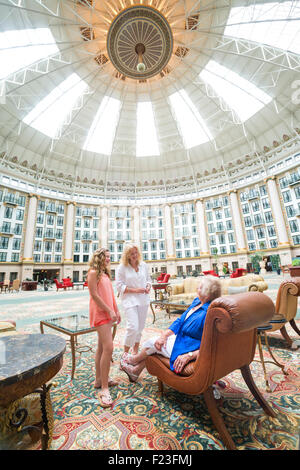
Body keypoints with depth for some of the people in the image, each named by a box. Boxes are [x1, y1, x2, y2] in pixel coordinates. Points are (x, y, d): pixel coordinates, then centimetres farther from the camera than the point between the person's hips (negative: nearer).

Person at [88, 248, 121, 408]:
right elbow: (94, 295, -17)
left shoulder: (105, 273, 14)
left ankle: (99, 379, 30)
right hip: (100, 313, -9)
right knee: (108, 347, -12)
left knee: (102, 347, 16)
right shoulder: (93, 272, -12)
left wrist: (116, 310, 14)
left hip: (107, 314, 9)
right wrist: (109, 311, -16)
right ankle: (104, 388, -1)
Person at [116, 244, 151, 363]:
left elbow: (148, 279, 16)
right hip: (129, 300, -5)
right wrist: (135, 290, -16)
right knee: (133, 327, -12)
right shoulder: (122, 268, -8)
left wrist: (148, 287, -5)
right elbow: (119, 287, -9)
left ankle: (136, 351, 34)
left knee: (140, 327, 13)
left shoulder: (143, 265, 6)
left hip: (143, 299, 5)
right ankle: (125, 352, 13)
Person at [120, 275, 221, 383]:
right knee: (157, 341, 12)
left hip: (187, 348, -8)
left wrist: (189, 356, -28)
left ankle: (134, 360, 36)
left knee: (152, 343, 3)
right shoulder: (197, 301, 0)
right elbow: (180, 321, 4)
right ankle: (135, 371, 34)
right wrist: (165, 335, -5)